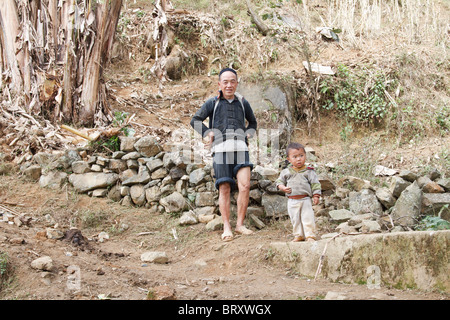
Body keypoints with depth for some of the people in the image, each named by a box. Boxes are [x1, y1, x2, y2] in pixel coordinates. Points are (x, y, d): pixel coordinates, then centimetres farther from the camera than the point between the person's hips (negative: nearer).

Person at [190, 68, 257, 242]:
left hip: (240, 148, 2)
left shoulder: (243, 103, 19)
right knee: (225, 188, -5)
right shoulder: (212, 103, 12)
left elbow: (253, 122, 32)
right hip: (221, 148, -2)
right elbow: (195, 120, 13)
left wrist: (248, 134, 13)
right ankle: (226, 227, 2)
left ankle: (240, 224, -3)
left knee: (244, 185, -13)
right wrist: (208, 133, -1)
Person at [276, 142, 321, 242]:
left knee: (307, 218, -5)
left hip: (305, 200, -3)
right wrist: (283, 188, -9)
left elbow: (315, 184, 0)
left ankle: (310, 236, 2)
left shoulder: (309, 172, -2)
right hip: (292, 201, 3)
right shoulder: (286, 172, 4)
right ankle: (298, 235, 22)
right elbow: (279, 181, 10)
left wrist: (316, 196, -7)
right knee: (295, 219, 10)